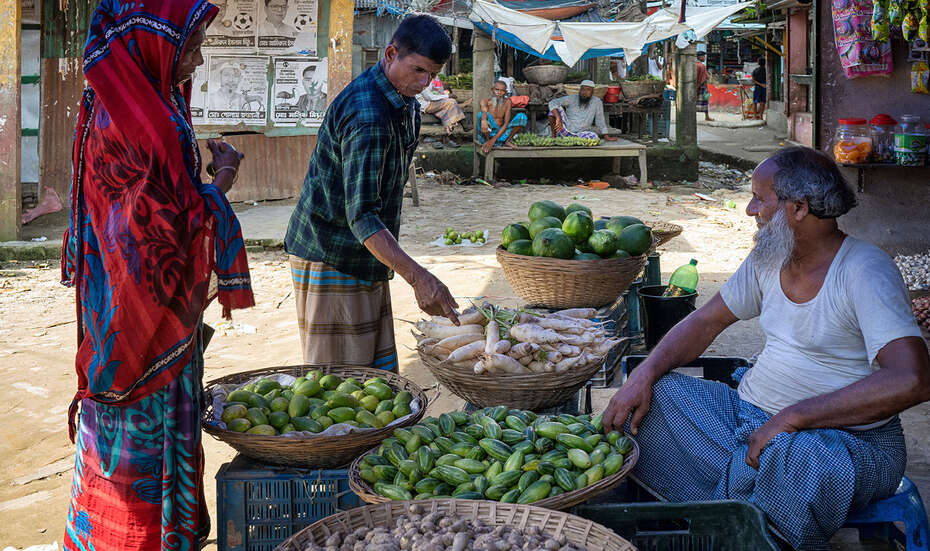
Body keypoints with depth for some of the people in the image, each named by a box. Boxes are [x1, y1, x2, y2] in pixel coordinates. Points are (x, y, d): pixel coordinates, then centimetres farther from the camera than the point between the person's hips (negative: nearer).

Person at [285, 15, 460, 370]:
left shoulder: (404, 104, 9)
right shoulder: (367, 115, -25)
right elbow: (362, 216, -31)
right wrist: (418, 277, -39)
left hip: (367, 260, 10)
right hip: (331, 259, -10)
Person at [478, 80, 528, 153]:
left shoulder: (507, 102, -1)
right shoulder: (485, 101, -6)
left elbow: (506, 124, -12)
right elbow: (484, 111, -32)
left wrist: (493, 140, -26)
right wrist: (484, 121, -58)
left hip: (500, 135, 3)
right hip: (487, 134, -3)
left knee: (522, 116, -11)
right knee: (481, 114, -29)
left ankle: (507, 141, -7)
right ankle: (487, 141, -17)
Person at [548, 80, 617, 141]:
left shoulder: (597, 102, -5)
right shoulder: (572, 98, -10)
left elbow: (600, 121, 4)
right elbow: (552, 103, -21)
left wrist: (606, 137, 1)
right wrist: (558, 119, -35)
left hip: (579, 134, 1)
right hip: (564, 130, 0)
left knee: (594, 136, -31)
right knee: (556, 107, -20)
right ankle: (553, 136, -12)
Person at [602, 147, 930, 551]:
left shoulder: (866, 273, -18)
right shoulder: (768, 259, 7)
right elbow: (706, 321, 15)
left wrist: (792, 417, -29)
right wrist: (644, 375, -4)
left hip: (848, 437, -7)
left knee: (795, 457, -42)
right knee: (642, 399, -6)